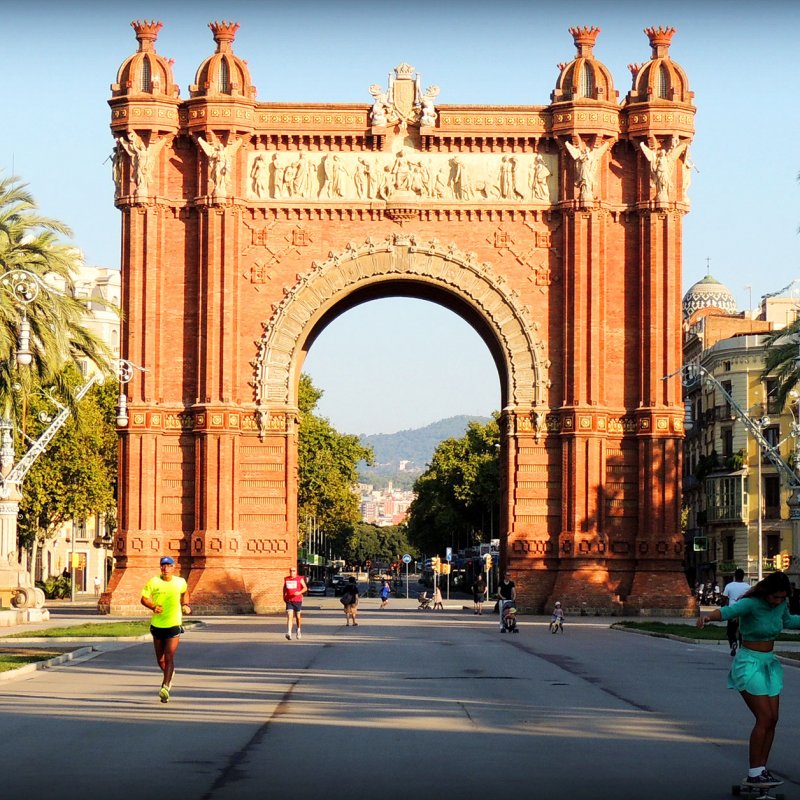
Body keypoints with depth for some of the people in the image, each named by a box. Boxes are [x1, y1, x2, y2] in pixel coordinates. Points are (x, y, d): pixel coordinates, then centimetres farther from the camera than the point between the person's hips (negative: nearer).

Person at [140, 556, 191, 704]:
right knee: (160, 659, 13)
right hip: (157, 624, 1)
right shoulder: (153, 582, -3)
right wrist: (153, 607, -20)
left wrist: (186, 605, 8)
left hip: (174, 625, -1)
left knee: (169, 657, -14)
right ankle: (168, 675, 43)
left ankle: (165, 687, -18)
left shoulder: (180, 582, 2)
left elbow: (185, 592, 24)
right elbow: (143, 599, -3)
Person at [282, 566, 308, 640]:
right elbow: (284, 588, 24)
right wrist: (284, 596, 16)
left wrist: (299, 592, -20)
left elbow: (305, 588, -3)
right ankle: (289, 633, -23)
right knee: (289, 616, -14)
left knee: (298, 616, 11)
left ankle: (299, 631, 36)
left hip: (298, 600, -1)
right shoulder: (286, 579, 9)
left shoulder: (300, 579, -1)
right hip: (289, 600, 1)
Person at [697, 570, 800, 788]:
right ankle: (753, 774, -8)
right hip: (749, 663, -7)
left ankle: (761, 769, 12)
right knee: (764, 718, -13)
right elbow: (728, 611, -41)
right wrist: (709, 616, -61)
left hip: (769, 663, 7)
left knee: (772, 719, 3)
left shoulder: (781, 604, 1)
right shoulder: (751, 604, -21)